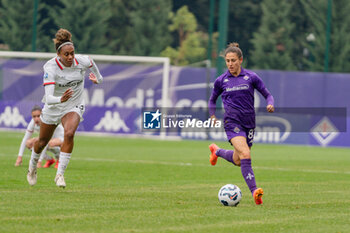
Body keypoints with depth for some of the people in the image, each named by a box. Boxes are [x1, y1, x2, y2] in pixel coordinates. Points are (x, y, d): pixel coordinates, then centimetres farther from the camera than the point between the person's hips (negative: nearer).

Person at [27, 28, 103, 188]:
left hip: (74, 106, 1)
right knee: (42, 142, 16)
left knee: (69, 133, -29)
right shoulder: (51, 67, -28)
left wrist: (98, 78, 28)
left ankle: (60, 174, -22)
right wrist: (61, 99, -57)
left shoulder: (82, 61, -19)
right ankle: (32, 167, 48)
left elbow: (92, 64, 9)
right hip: (53, 108, 0)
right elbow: (48, 97, -36)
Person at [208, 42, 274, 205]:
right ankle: (254, 191, -28)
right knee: (245, 154, -24)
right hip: (232, 122, -2)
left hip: (249, 122, 2)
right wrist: (212, 115, 3)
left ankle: (216, 151, 45)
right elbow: (212, 99, 18)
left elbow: (267, 95, 6)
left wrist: (270, 105, -16)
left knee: (238, 161, 13)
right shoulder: (221, 81, 3)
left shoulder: (251, 77, 1)